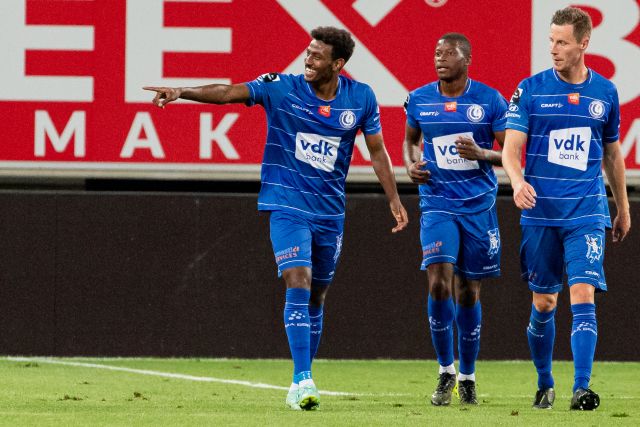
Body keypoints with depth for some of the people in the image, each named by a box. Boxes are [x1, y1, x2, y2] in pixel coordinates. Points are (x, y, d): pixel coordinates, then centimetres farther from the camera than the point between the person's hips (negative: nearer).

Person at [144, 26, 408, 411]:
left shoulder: (361, 98, -2)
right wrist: (182, 92, -35)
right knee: (298, 283, -19)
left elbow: (377, 151, 9)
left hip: (330, 211, 3)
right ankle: (303, 380, -22)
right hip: (288, 206, -3)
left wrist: (394, 200, 5)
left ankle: (301, 383, 22)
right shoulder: (282, 88, -10)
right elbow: (228, 93, -20)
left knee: (317, 296, 10)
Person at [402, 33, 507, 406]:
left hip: (479, 206, -1)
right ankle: (446, 371, -1)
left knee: (469, 292, 6)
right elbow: (410, 139, 21)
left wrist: (482, 154, -19)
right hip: (438, 204, 1)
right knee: (439, 283, -16)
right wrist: (411, 164, 0)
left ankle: (468, 376, 22)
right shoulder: (419, 99, 4)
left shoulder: (490, 100, -3)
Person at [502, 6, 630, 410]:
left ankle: (582, 388, -19)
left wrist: (623, 209, 23)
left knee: (583, 295, -14)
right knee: (544, 303, 6)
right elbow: (511, 149, -6)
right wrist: (518, 181, -27)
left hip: (587, 213, 0)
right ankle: (544, 384, 24)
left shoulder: (605, 92, 6)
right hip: (541, 212, 0)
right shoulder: (531, 90, 0)